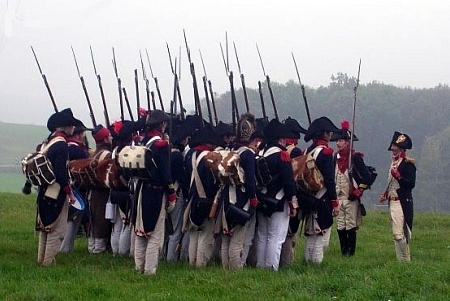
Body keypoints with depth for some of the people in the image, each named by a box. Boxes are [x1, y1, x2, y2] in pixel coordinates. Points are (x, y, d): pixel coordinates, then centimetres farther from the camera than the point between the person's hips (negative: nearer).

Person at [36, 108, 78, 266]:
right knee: (56, 230, -3)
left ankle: (42, 259, 24)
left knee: (45, 227, 17)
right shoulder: (62, 144, -17)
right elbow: (61, 173, -21)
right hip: (57, 194, -10)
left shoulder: (49, 142, 12)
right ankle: (49, 263, -2)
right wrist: (70, 193, -14)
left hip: (45, 192, 10)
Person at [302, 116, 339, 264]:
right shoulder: (326, 152, -14)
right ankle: (317, 262, -4)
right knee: (322, 235, -2)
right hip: (323, 200, -7)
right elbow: (329, 180, -17)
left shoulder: (307, 151, 8)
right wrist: (335, 203, -13)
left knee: (310, 235, 14)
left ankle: (308, 262, 17)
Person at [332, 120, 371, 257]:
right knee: (340, 227, 7)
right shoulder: (337, 156, 11)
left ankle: (351, 252, 3)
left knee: (351, 226, -3)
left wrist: (358, 192, -13)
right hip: (338, 197, 6)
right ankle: (343, 252, 13)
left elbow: (367, 176, -11)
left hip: (351, 198, -6)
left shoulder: (355, 157, -8)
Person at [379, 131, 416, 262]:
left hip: (402, 202, -10)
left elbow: (411, 183, -16)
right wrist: (386, 194, 14)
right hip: (393, 201, 10)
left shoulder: (408, 163, -11)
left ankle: (403, 260, -10)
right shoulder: (394, 162, 17)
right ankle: (405, 260, 19)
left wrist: (398, 176, -26)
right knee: (402, 233, 14)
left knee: (398, 233, -15)